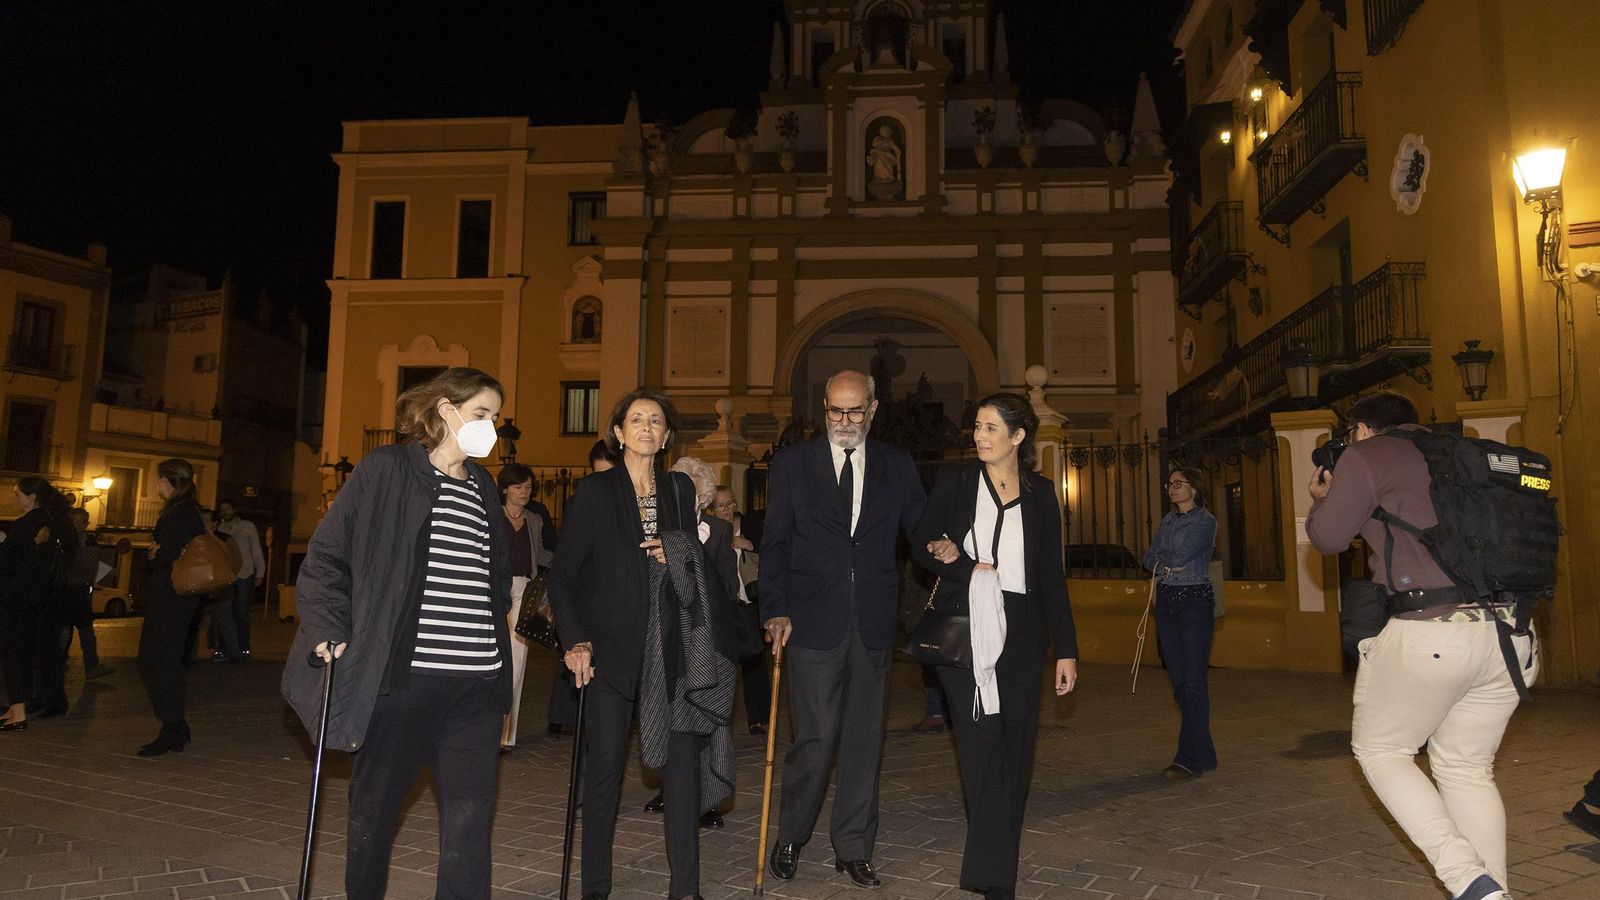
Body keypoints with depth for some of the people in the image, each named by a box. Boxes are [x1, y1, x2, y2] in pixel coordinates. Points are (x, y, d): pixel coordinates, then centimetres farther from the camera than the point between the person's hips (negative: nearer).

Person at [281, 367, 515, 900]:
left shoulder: (483, 487, 15)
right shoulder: (386, 470, -1)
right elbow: (325, 557, -1)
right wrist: (330, 633, -9)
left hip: (477, 680, 4)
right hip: (398, 674, -4)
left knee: (469, 816, 0)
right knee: (375, 807, 14)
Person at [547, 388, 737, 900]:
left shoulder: (680, 489, 10)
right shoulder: (596, 492, -1)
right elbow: (562, 575, -3)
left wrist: (678, 556, -3)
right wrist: (575, 641, -13)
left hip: (669, 650, 3)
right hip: (610, 647, -3)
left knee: (685, 760, 0)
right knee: (604, 768, 5)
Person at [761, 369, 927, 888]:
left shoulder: (896, 466, 9)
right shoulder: (792, 463, 3)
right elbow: (774, 543, 1)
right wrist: (775, 610, -9)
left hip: (873, 625, 3)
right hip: (813, 622, -2)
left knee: (864, 739, 10)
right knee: (815, 738, -1)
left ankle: (853, 848, 25)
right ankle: (790, 839, 22)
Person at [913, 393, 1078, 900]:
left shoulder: (1040, 493, 8)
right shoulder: (954, 481, 4)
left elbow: (1051, 576, 9)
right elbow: (920, 541, 6)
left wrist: (1066, 649, 6)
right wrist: (943, 554, -16)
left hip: (1019, 632, 2)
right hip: (963, 629, -2)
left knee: (1014, 747, 4)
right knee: (982, 742, -6)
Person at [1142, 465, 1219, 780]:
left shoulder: (1205, 521, -7)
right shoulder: (1168, 519, 15)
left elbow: (1179, 555, -18)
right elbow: (1149, 559, 11)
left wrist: (1161, 556, 1)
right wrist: (1168, 564, -8)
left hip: (1195, 600, -7)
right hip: (1166, 599, 7)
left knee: (1193, 680, -7)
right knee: (1178, 680, 8)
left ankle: (1191, 758, -4)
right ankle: (1204, 753, 17)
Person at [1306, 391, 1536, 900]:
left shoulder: (1368, 456, -1)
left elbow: (1328, 538, 4)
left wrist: (1321, 497, 23)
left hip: (1429, 635, -7)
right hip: (1513, 635, 7)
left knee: (1379, 750, 12)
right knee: (1467, 767, 19)